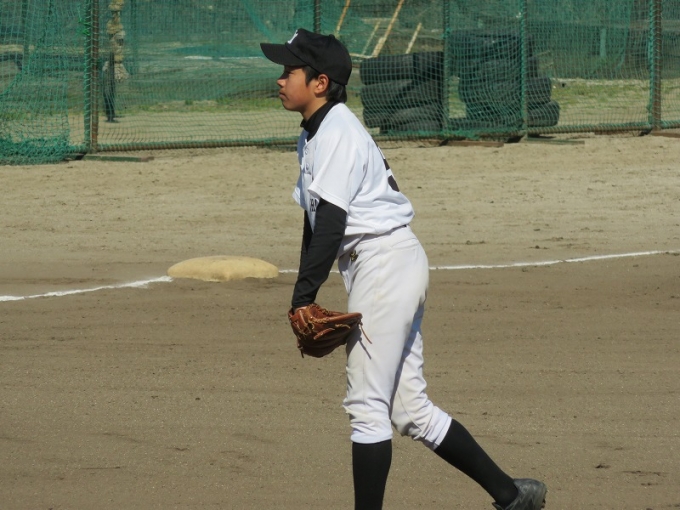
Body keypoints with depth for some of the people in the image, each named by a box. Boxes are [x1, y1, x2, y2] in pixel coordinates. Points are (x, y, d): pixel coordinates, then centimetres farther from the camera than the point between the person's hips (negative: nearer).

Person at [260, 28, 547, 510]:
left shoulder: (338, 132, -14)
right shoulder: (314, 135, 16)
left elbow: (330, 221, -20)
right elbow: (314, 219, 19)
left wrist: (303, 298, -20)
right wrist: (304, 298, 12)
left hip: (385, 262, -10)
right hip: (391, 268, 10)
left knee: (367, 404, -7)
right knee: (411, 408, 11)